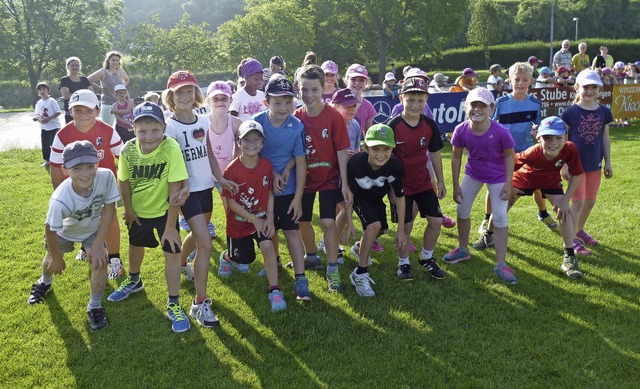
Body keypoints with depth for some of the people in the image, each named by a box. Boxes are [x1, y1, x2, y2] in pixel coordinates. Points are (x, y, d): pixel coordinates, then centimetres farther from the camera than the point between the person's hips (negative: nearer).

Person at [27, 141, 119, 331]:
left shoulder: (106, 176, -39)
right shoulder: (60, 200, -43)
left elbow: (109, 209, -23)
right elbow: (50, 229, -24)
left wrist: (98, 245, -21)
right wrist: (56, 257, -7)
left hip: (93, 229, 1)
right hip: (64, 231, 0)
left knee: (99, 262, -15)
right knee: (52, 262, 21)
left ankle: (95, 307, 11)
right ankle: (45, 282, 59)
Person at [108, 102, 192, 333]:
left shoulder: (171, 148, -31)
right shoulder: (128, 150, -21)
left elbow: (175, 188, -28)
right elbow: (124, 181, -6)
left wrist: (170, 226, -25)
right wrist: (128, 209, -2)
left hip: (164, 210, -4)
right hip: (138, 210, 4)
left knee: (172, 252, -8)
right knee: (136, 246, 25)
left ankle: (174, 304, 9)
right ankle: (134, 281, 54)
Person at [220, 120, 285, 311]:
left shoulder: (267, 165, -11)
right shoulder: (232, 170, -21)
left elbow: (270, 193, -1)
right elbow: (231, 202, -17)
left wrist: (269, 217, -12)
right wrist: (254, 220, -16)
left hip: (262, 218, 2)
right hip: (239, 220, -2)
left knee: (267, 246, -21)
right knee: (245, 258, 12)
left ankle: (275, 291, -13)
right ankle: (226, 256, 50)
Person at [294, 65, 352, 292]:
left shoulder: (333, 117, -15)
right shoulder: (296, 117, -6)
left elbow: (341, 151, -12)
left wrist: (345, 183, -13)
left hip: (329, 177, -3)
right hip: (305, 177, 4)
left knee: (328, 222, -11)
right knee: (303, 220, 13)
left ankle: (332, 271, 2)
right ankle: (311, 258, 38)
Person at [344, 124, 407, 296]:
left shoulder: (394, 166, -32)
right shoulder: (355, 163, -39)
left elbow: (399, 196, -17)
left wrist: (401, 229, -12)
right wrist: (349, 223, -17)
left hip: (377, 198, 4)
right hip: (360, 198, -4)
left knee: (382, 229, 18)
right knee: (374, 225, -26)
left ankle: (360, 247, 52)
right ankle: (360, 274, -15)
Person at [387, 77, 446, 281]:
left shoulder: (430, 125, -4)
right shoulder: (393, 126, -16)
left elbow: (435, 153, 8)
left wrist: (440, 181, 10)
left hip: (424, 182, 4)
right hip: (401, 185, -4)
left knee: (436, 221, 5)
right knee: (406, 226, 2)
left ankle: (427, 258, 27)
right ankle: (403, 263, 23)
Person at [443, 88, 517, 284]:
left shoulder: (501, 132, -28)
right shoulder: (461, 130, -21)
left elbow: (509, 156, -12)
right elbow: (456, 158, -7)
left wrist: (508, 183, -13)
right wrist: (456, 185, -3)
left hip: (497, 177, -3)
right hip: (472, 174, 3)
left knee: (500, 218, -5)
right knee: (462, 211, 11)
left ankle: (501, 265, 4)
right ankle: (463, 250, 34)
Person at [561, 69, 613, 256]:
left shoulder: (604, 112, 3)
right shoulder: (570, 112, -9)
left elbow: (605, 138, 9)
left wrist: (608, 162, 9)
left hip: (595, 164, 5)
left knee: (590, 201, 14)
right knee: (578, 201, -4)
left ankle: (579, 230, 34)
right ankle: (571, 239, 6)